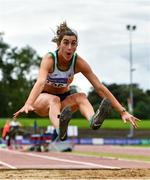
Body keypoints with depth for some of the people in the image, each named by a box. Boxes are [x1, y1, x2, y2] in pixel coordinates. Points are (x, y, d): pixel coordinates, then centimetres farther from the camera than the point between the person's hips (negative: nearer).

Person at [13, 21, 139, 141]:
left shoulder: (78, 62, -15)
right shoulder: (49, 58, -24)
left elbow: (99, 87, -19)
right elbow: (40, 82, -43)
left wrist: (122, 111, -26)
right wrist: (28, 104, -62)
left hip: (64, 98, 3)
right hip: (42, 98, -3)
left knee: (81, 96, -27)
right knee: (54, 99, -36)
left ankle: (93, 120, -61)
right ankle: (60, 129, -69)